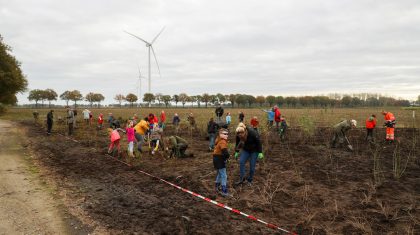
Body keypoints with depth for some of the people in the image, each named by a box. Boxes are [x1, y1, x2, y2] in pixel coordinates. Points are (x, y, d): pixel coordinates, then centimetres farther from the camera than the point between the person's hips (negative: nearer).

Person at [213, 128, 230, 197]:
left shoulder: (220, 140, 8)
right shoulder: (222, 142, -24)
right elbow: (225, 152, -36)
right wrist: (227, 157, -14)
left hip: (217, 159, 10)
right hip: (219, 160, -10)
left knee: (219, 174, 26)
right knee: (224, 176, -3)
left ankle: (216, 187, 42)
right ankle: (224, 191, 1)